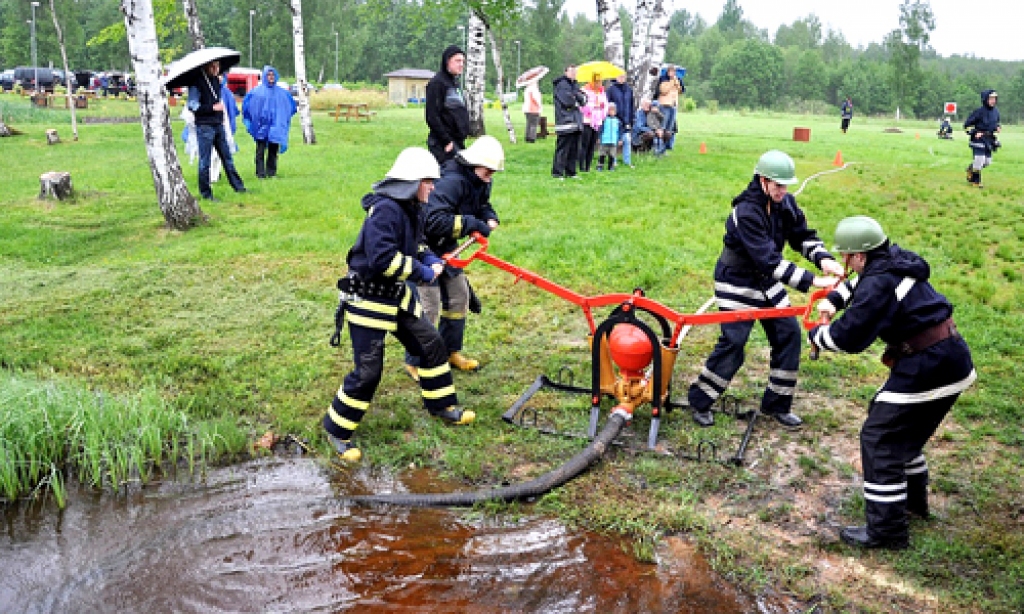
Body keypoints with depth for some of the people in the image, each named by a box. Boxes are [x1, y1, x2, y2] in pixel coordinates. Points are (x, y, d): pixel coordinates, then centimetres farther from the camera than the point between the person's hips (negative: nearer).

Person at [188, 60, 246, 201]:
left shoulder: (216, 79, 12)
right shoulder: (196, 82, -10)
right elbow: (192, 106, -15)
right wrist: (213, 108, -19)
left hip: (218, 125, 7)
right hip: (204, 126, -7)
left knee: (227, 157, 12)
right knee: (205, 161, -1)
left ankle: (238, 186, 19)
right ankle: (205, 193, 7)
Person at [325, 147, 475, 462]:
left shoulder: (411, 210, 6)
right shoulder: (385, 209, -24)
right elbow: (382, 259, -32)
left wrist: (432, 260, 0)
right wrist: (422, 272, -22)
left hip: (397, 295, 10)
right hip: (368, 301, -10)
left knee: (431, 344, 15)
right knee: (368, 371, -5)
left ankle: (441, 404, 35)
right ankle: (337, 429, 15)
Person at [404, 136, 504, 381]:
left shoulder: (481, 182, -1)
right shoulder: (451, 181, -30)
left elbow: (483, 205, 15)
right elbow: (434, 220, -37)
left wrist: (489, 219, -9)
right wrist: (472, 223, -34)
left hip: (446, 248, 10)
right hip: (424, 247, -10)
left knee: (459, 296, 16)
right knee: (429, 306, -7)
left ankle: (451, 351, 34)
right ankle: (415, 362, 9)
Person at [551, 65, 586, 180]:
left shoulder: (574, 85, 21)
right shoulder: (561, 85, -5)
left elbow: (584, 99, 12)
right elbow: (567, 101, -18)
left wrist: (576, 96, -7)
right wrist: (577, 101, 1)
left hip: (576, 122, 9)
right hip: (565, 121, -9)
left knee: (574, 149, 10)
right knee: (562, 149, -8)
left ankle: (570, 172, 17)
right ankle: (557, 172, -5)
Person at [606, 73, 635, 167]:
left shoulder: (629, 89, 8)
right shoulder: (611, 89, -3)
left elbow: (632, 104, 13)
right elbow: (607, 103, -3)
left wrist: (632, 117, 9)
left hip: (626, 120, 3)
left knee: (627, 140, -1)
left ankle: (627, 161, 7)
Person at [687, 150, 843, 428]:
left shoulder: (786, 203, -4)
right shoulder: (746, 212, -27)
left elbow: (804, 236, 1)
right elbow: (768, 259, -32)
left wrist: (823, 259, -20)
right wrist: (811, 280, -34)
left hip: (766, 281, 8)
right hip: (737, 283, -7)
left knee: (789, 333, 3)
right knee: (733, 342, -10)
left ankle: (777, 404, 17)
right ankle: (700, 400, 8)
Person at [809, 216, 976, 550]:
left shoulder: (879, 284, -23)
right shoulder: (894, 259, 6)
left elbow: (849, 338, -19)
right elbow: (860, 282, 27)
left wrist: (816, 334, 0)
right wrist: (834, 299, 12)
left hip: (927, 369, -10)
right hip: (951, 361, 10)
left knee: (879, 438, -4)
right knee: (903, 429, 25)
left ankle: (886, 530, 2)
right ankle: (914, 499, 41)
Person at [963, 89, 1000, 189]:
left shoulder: (996, 111, 8)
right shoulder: (979, 111, -12)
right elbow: (967, 124, -8)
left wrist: (998, 127, 6)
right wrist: (974, 133, -17)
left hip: (989, 140, 7)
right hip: (979, 139, -7)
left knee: (987, 162, 8)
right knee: (979, 161, -10)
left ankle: (971, 168, 35)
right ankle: (976, 181, 4)